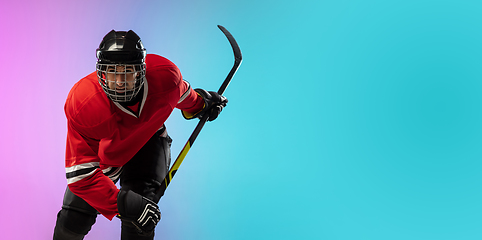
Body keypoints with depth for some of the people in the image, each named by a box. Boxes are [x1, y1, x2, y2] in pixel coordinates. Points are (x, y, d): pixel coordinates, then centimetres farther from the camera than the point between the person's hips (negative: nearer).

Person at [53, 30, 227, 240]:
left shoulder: (165, 75, -31)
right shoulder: (82, 103, -37)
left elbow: (180, 93, -2)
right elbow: (81, 173, -35)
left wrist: (199, 104, 18)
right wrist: (120, 203, -44)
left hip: (147, 141, 1)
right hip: (103, 151, -1)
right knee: (73, 222, -1)